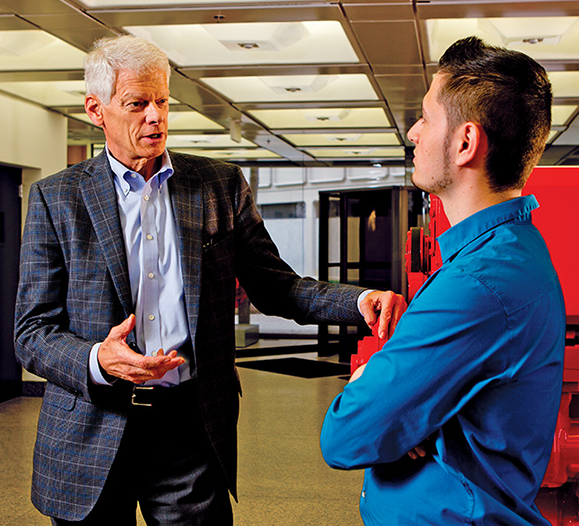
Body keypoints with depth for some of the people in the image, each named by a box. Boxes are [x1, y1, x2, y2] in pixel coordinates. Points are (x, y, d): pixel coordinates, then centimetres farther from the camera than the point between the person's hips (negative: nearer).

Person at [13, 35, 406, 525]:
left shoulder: (222, 185, 5)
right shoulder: (55, 198, 1)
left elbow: (276, 287, 5)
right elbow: (34, 332, -2)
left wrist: (360, 300, -13)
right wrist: (99, 361, -23)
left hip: (193, 426, 1)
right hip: (90, 434, 0)